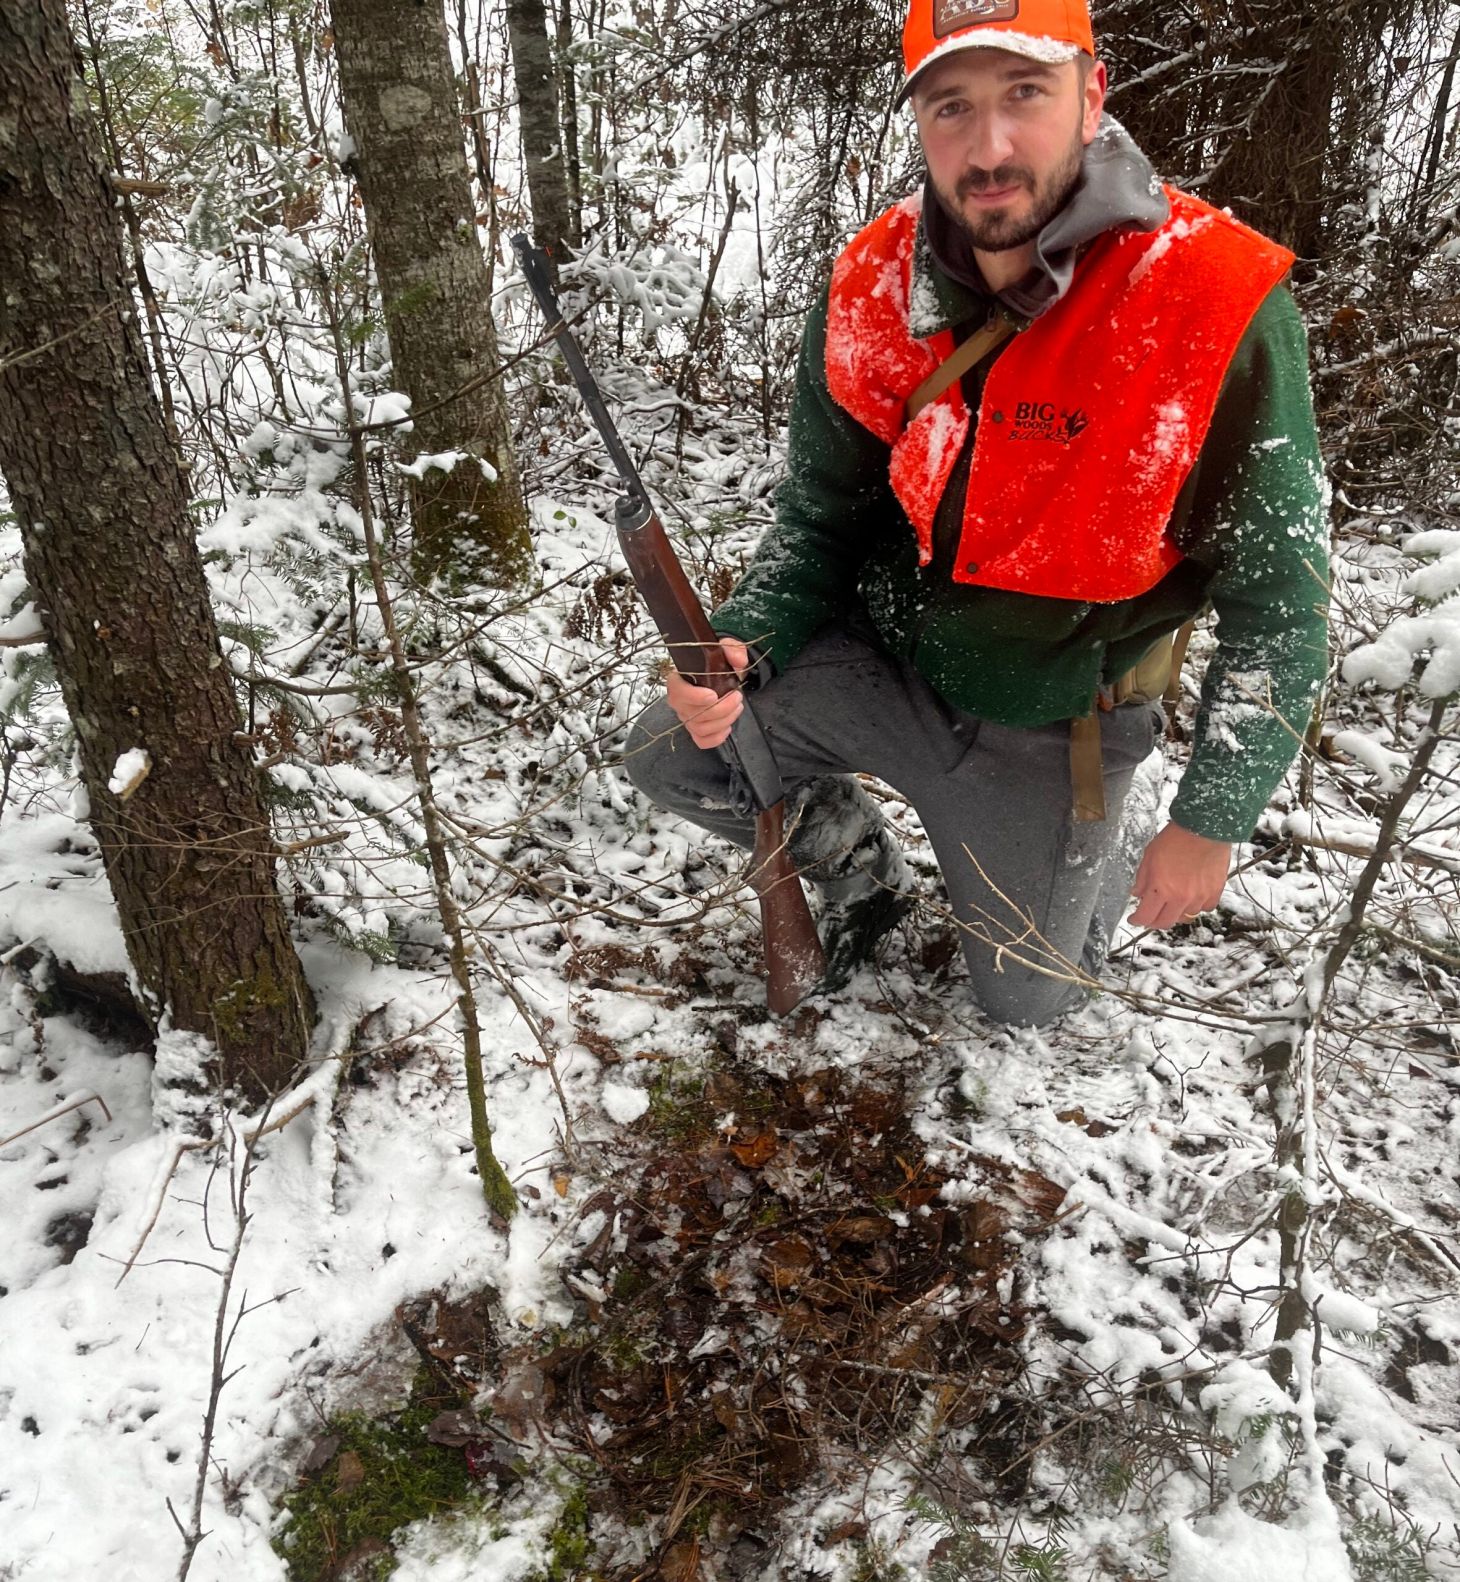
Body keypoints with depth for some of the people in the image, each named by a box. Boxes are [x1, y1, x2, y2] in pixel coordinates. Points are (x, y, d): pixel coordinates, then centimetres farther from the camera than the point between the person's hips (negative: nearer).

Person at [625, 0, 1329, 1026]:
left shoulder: (1220, 310, -24)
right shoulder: (872, 288, -11)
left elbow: (1278, 606, -15)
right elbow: (819, 518, 0)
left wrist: (1211, 826, -12)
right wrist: (739, 644, -20)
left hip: (1047, 732, -2)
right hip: (880, 660, 3)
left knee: (1026, 1002, 11)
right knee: (669, 753, -9)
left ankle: (1116, 860, 46)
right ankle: (862, 871, 20)